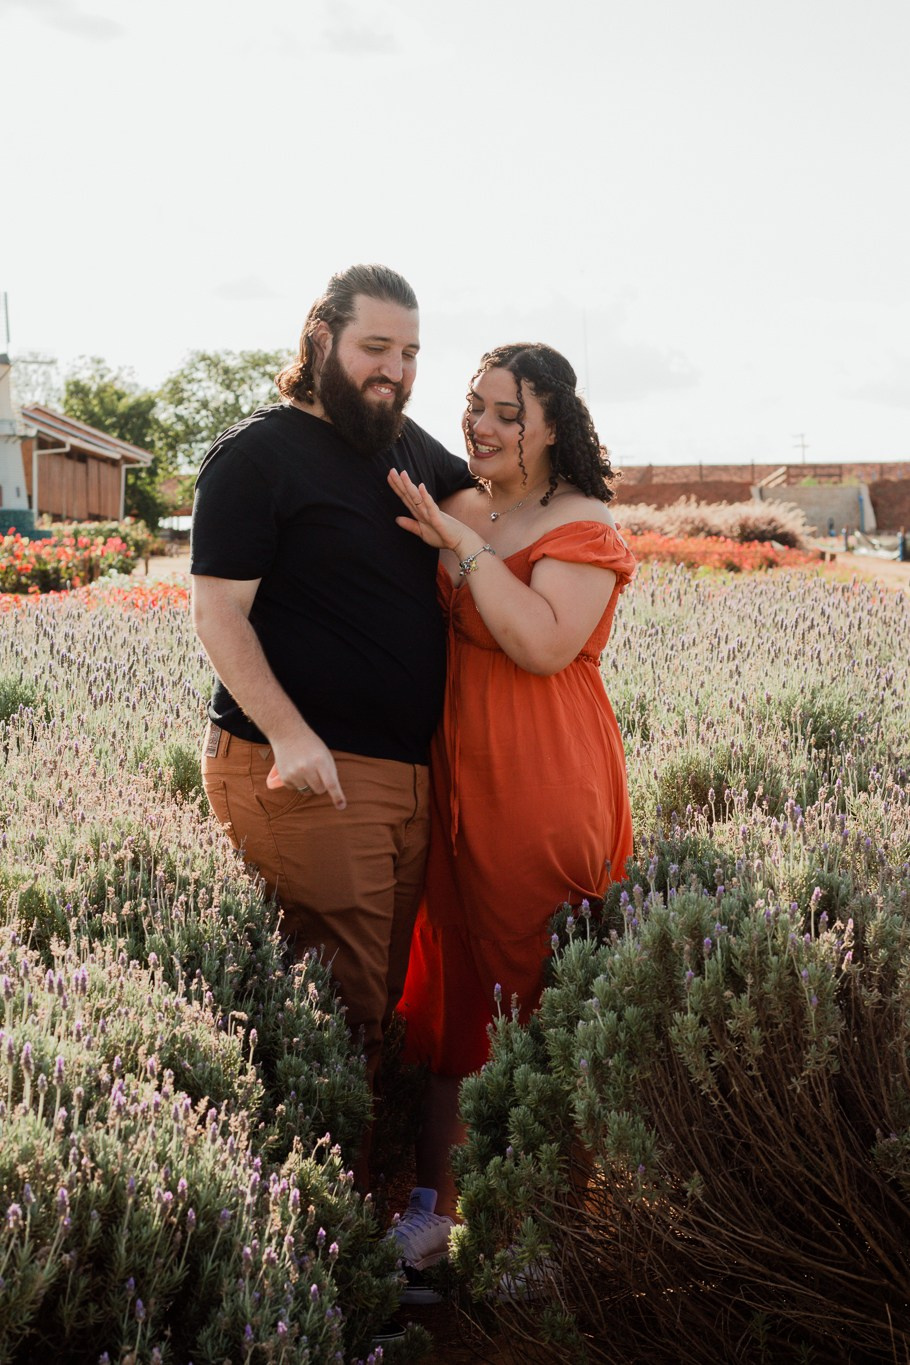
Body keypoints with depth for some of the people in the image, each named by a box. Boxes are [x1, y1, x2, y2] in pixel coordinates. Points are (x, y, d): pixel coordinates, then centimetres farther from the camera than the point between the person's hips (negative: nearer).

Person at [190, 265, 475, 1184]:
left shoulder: (411, 447, 16)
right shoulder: (258, 454, -5)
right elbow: (217, 610, -11)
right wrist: (289, 735, -22)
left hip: (410, 767, 8)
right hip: (309, 773, -7)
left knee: (391, 992, 12)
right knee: (335, 1002, -5)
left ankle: (372, 1178, 24)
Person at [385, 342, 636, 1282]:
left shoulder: (583, 524, -7)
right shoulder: (455, 510, 12)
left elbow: (546, 646, -22)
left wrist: (462, 545, -19)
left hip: (545, 784, -6)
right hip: (453, 775, 7)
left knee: (536, 992, 3)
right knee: (446, 982, 11)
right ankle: (433, 1207, 22)